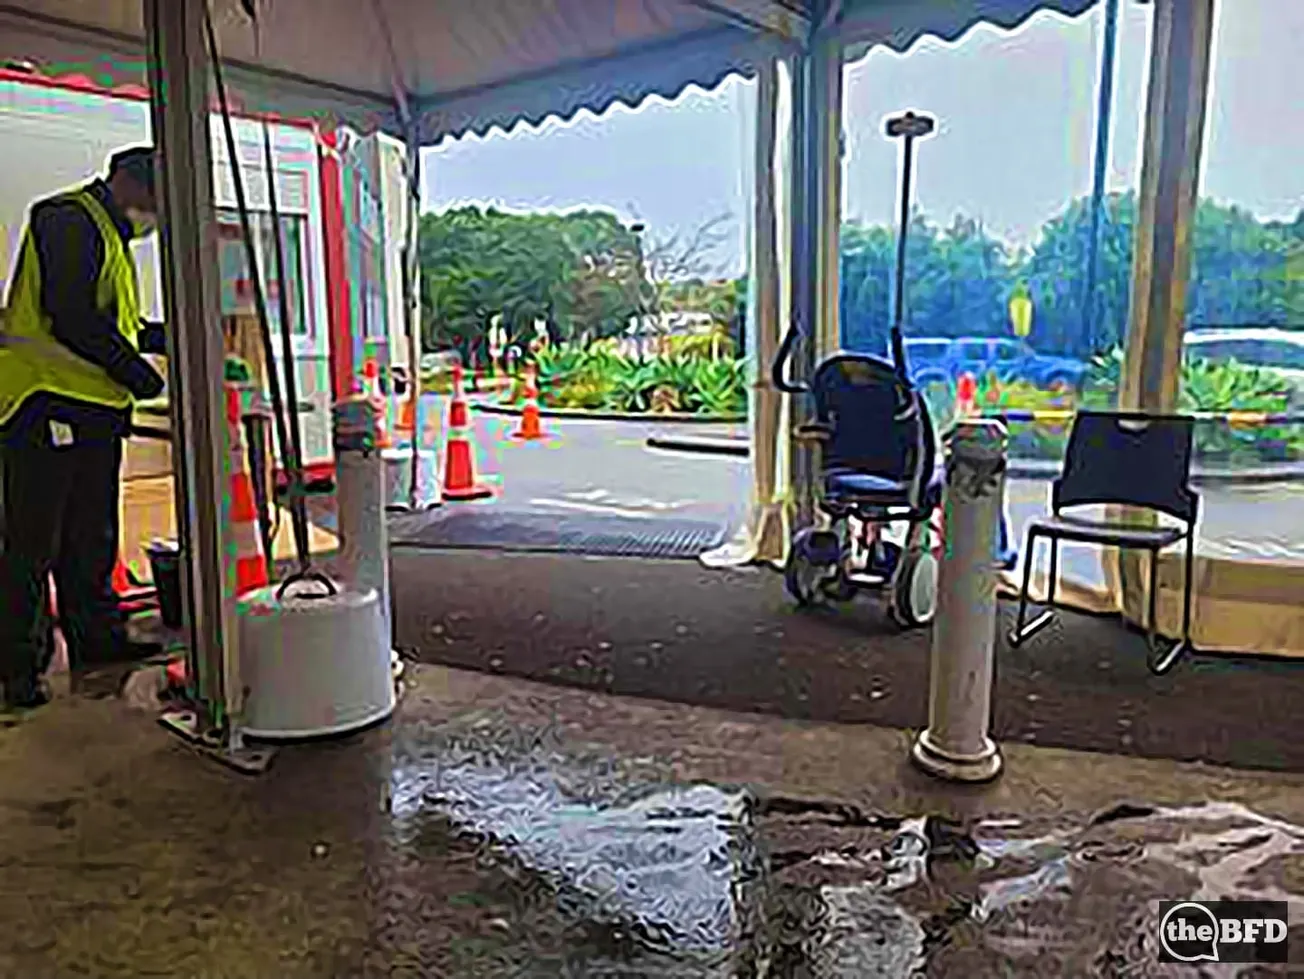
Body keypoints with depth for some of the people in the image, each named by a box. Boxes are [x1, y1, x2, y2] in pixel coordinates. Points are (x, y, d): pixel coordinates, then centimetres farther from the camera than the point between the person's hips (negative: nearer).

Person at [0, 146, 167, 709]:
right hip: (45, 405, -10)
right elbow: (70, 317, -19)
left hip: (93, 412, 10)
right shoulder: (67, 219, -9)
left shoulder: (109, 236, 23)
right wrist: (133, 371, -13)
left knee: (91, 540, 15)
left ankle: (98, 642, 25)